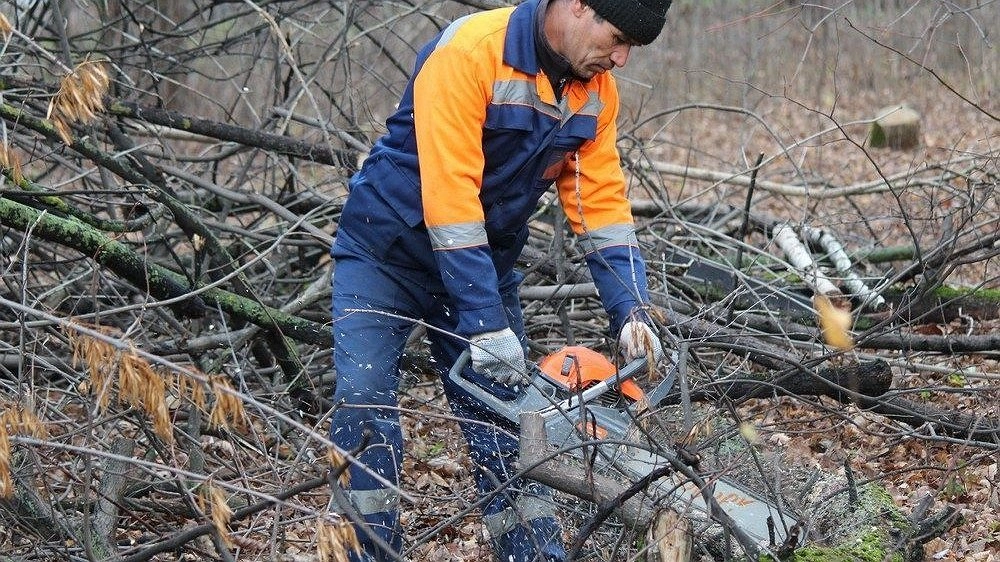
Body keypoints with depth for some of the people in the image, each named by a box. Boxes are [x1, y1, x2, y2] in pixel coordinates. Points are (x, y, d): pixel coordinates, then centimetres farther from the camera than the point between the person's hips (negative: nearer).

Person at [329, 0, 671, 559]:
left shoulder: (596, 91, -4)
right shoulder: (471, 51, -27)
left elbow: (602, 201, -1)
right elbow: (448, 194, -31)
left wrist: (632, 311, -15)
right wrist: (484, 324, -32)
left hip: (484, 266, 6)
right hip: (385, 255, -6)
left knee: (508, 426, 1)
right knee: (365, 409, -16)